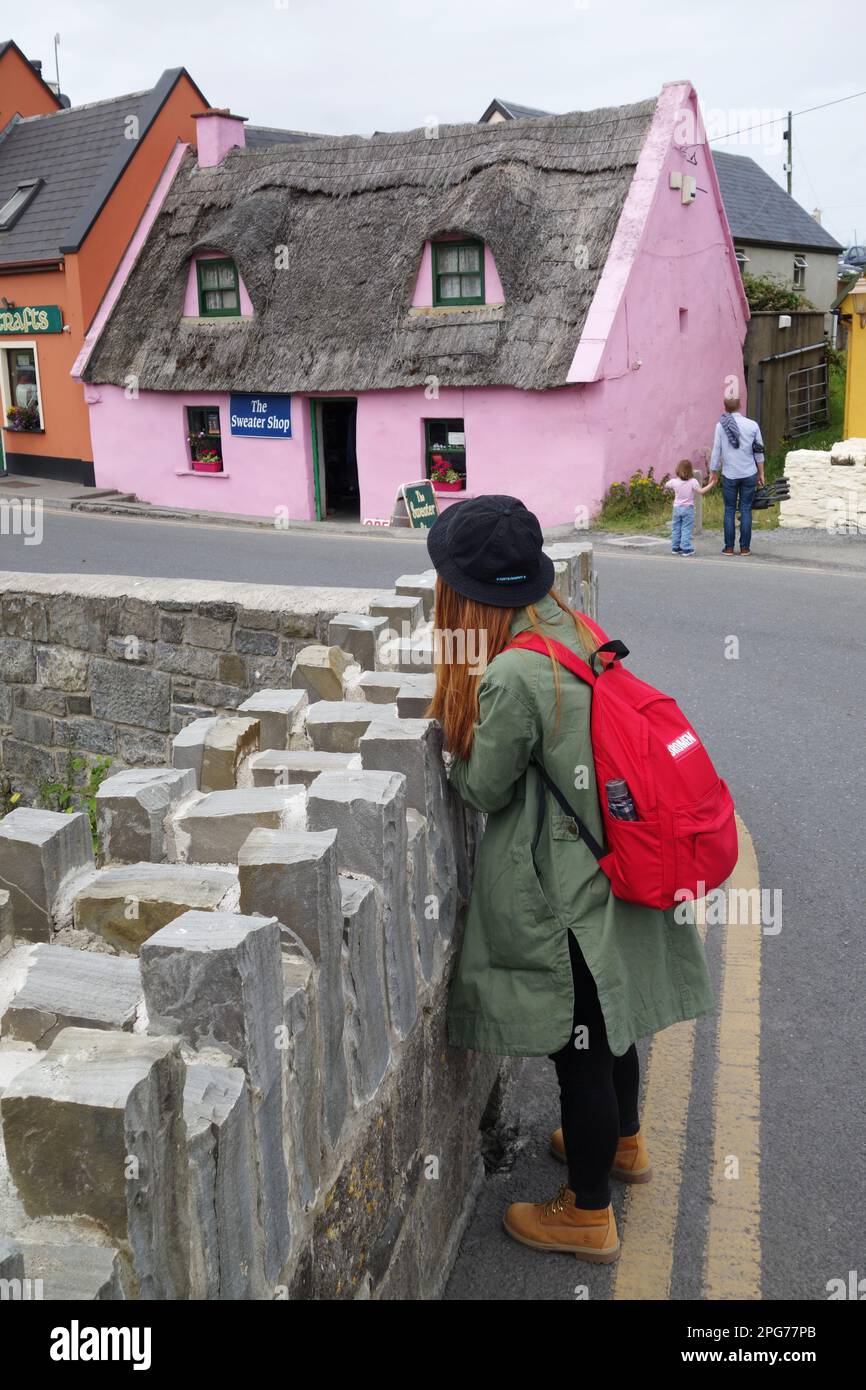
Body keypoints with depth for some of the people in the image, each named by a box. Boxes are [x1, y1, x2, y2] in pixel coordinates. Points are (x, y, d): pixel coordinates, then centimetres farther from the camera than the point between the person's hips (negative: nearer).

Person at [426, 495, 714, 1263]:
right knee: (609, 1026, 28)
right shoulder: (573, 628, -2)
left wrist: (450, 724, 2)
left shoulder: (512, 676, -28)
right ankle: (623, 1142, 51)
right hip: (611, 865, 8)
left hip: (560, 896, -8)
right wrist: (477, 707, 3)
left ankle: (588, 1215, 28)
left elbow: (484, 789, -13)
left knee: (580, 1049, 9)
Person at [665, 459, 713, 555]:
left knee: (676, 529, 13)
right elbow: (701, 491, -16)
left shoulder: (674, 481, -5)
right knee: (686, 529, 1)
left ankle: (675, 547, 17)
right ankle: (686, 548, 0)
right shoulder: (693, 482, -14)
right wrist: (711, 484, -10)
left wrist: (669, 480, 33)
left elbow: (666, 485, 13)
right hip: (688, 508, -3)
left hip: (677, 508, 3)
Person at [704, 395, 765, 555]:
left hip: (729, 475, -1)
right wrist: (761, 474, 13)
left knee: (729, 510, 7)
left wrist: (713, 473, 8)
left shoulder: (721, 426, -6)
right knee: (746, 510, 6)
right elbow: (759, 453, 4)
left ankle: (729, 547, 8)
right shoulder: (752, 425, -1)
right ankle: (745, 548, 7)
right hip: (749, 474, 1)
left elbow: (716, 451, -2)